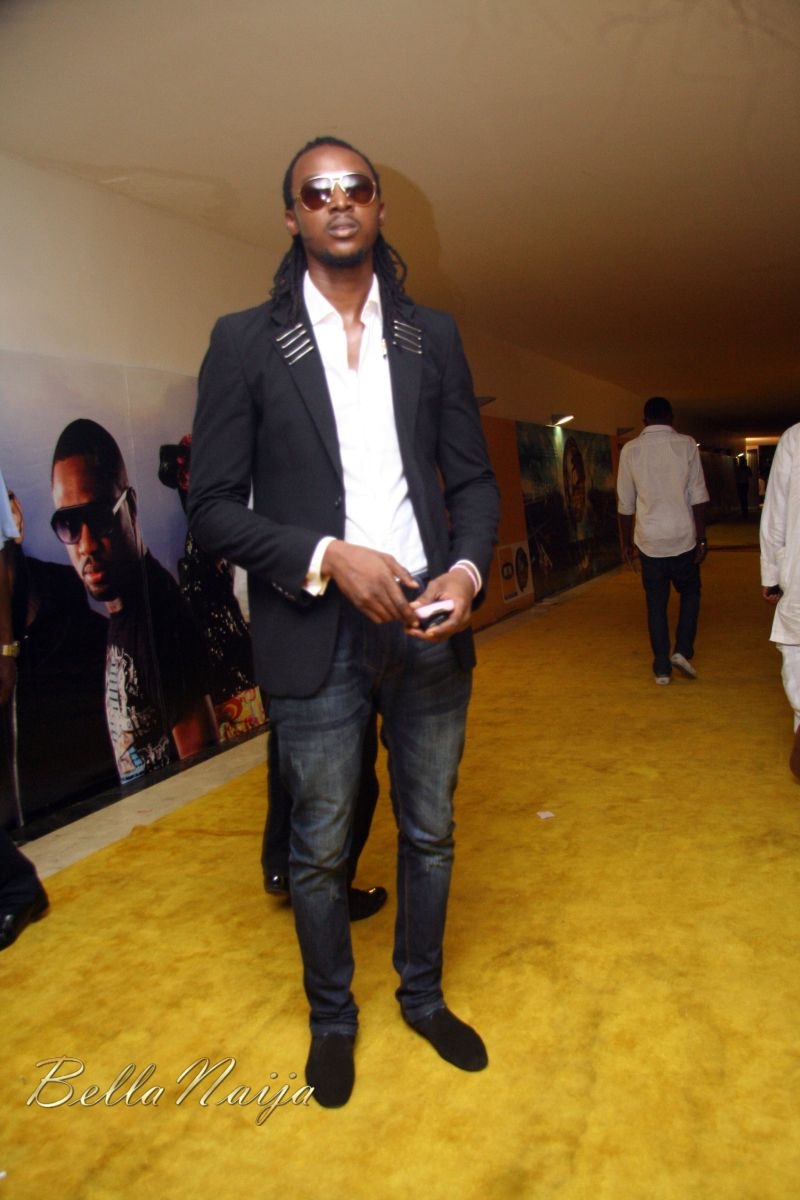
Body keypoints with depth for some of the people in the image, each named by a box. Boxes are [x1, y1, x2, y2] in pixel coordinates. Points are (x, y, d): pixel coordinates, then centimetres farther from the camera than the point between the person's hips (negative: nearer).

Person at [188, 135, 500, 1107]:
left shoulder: (432, 336, 8)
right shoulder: (246, 341, -1)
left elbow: (473, 479, 8)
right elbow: (213, 506, -5)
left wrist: (467, 570, -11)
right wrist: (328, 557, -18)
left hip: (430, 627, 3)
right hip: (316, 637, -3)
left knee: (429, 833, 17)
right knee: (319, 849, 12)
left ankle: (423, 996, 42)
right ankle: (331, 1017, 38)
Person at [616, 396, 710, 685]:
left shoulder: (630, 450, 2)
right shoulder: (686, 444, -2)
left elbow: (625, 503, 4)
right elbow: (698, 496, -5)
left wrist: (626, 542, 12)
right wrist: (702, 537, 1)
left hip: (649, 540, 1)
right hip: (683, 537, -1)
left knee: (656, 602, 8)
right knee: (690, 591, 18)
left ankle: (661, 667, 9)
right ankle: (683, 650, 3)